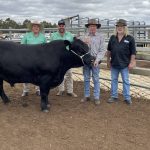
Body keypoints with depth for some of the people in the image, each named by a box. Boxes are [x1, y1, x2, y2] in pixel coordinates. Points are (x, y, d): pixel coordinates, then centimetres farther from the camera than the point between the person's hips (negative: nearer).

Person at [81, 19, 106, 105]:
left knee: (96, 79, 1)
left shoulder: (100, 36, 1)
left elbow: (102, 50, -3)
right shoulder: (84, 36, 8)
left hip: (95, 61, -3)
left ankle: (97, 97, 8)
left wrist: (97, 60, -14)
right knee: (86, 79, 10)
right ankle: (86, 96, 20)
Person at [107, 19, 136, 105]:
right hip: (114, 64, 4)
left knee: (126, 81, 6)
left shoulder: (130, 38, -6)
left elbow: (133, 52, -6)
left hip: (124, 64, -3)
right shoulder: (112, 38, 4)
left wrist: (131, 62, -10)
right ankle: (114, 96, 23)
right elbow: (109, 50, 10)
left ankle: (127, 98, 15)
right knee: (114, 80, 12)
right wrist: (108, 60, 8)